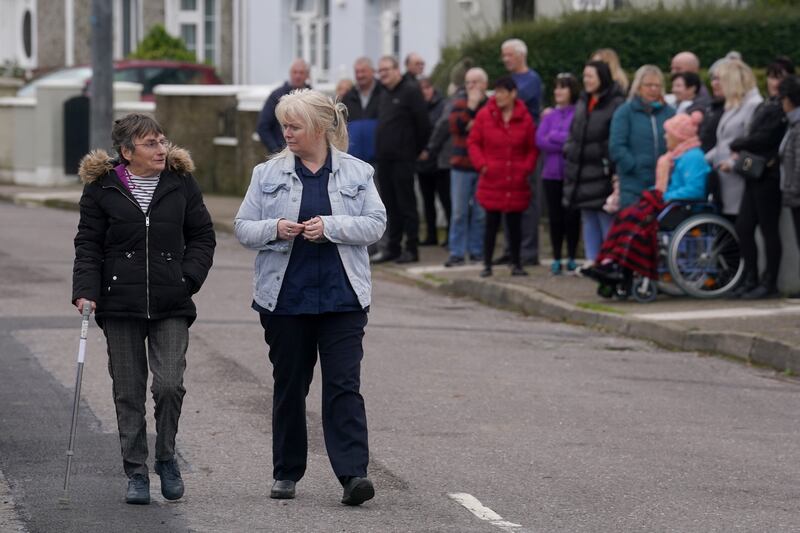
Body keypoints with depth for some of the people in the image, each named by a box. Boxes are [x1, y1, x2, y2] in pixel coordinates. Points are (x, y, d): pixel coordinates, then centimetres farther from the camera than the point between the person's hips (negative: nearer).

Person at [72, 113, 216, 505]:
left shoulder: (181, 183, 5)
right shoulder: (102, 189, 1)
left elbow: (202, 236, 11)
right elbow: (88, 245, 3)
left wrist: (189, 277, -4)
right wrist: (86, 291, -10)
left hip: (171, 306, 0)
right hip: (120, 306, 0)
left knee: (169, 384, -11)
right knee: (128, 392, 4)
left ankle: (166, 457, 13)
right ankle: (136, 473, 14)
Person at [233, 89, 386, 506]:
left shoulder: (356, 173, 4)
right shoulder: (268, 174, 6)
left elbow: (375, 223, -2)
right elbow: (242, 227, 5)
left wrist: (330, 227, -17)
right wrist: (275, 229, -15)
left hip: (342, 298, -1)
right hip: (284, 298, 1)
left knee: (344, 385, -9)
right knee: (289, 386, 9)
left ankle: (352, 474, -13)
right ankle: (287, 474, 21)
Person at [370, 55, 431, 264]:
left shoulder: (410, 90, -8)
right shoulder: (384, 93, 17)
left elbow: (423, 123, -10)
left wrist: (416, 150, -5)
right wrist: (379, 150, 15)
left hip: (402, 158, -8)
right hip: (384, 158, 8)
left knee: (406, 204, -4)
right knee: (391, 205, 10)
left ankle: (412, 248, -1)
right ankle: (393, 247, 15)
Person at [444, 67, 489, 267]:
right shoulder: (460, 105, 10)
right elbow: (454, 125, -7)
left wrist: (476, 126, -11)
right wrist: (470, 108, -12)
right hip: (461, 166, 2)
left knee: (481, 213, 2)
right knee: (459, 212, 0)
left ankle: (477, 250, 12)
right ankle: (457, 252, 2)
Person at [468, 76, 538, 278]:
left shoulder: (525, 119, 0)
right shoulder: (485, 115, 0)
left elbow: (532, 148, 7)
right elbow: (473, 142, 4)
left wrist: (526, 167, -7)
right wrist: (481, 164, -8)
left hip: (516, 183, 1)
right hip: (491, 181, 0)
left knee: (515, 224, 6)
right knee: (492, 223, 2)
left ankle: (516, 264, 15)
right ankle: (487, 264, 10)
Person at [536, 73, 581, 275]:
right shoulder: (550, 116, 11)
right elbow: (540, 141, -1)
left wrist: (554, 137, -6)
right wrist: (565, 143, -11)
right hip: (552, 174, 4)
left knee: (572, 217, -1)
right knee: (555, 218, 6)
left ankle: (572, 258, 8)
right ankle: (556, 258, 13)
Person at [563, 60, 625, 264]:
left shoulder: (616, 105, -9)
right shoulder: (582, 103, 16)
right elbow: (573, 134, 23)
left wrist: (610, 164, -18)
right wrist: (569, 152, 11)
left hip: (603, 176, -8)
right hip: (582, 175, 8)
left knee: (606, 221, -6)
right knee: (589, 222, 12)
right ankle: (591, 262, 17)